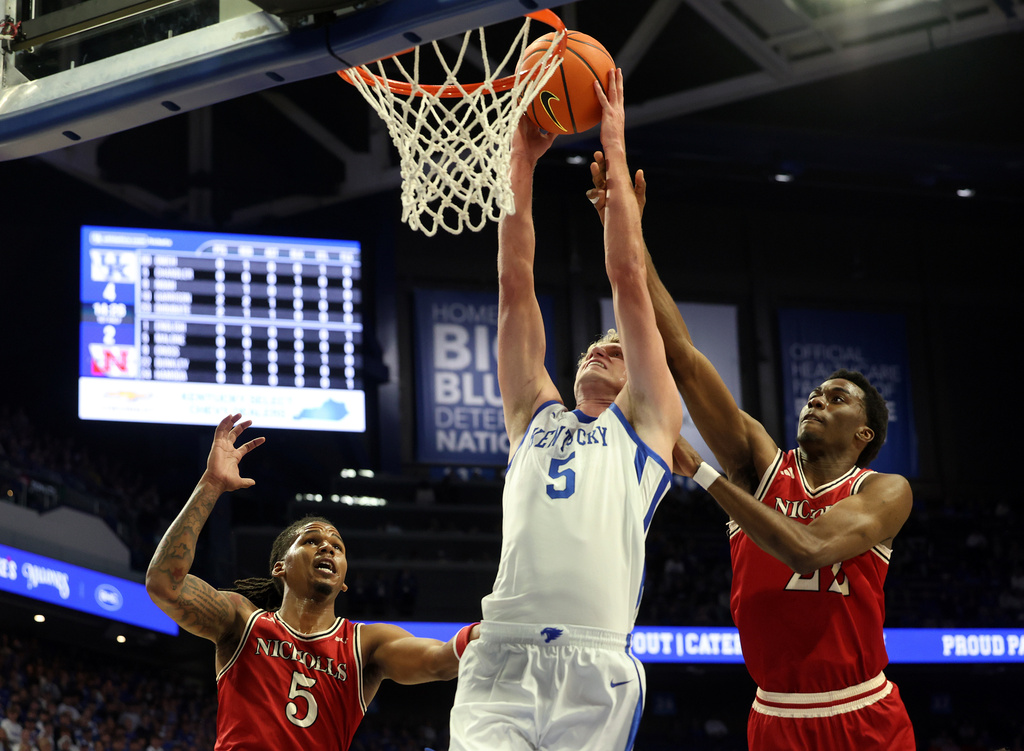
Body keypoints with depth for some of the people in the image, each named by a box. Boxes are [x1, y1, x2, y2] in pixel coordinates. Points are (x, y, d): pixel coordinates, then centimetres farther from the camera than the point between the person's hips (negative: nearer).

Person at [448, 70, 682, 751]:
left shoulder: (646, 421, 18)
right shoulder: (536, 414, 25)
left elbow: (629, 280, 13)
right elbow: (515, 285, 21)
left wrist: (615, 149, 14)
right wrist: (522, 159, 18)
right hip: (503, 655, 2)